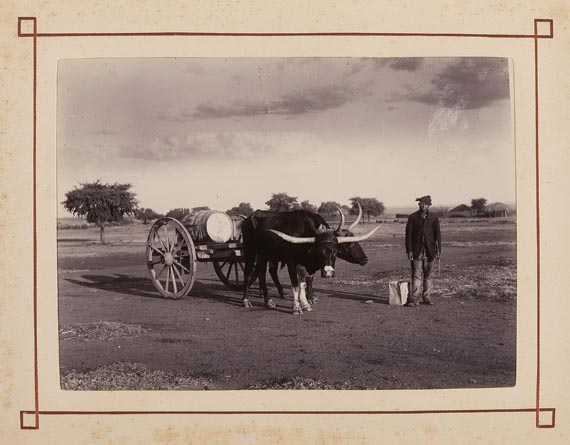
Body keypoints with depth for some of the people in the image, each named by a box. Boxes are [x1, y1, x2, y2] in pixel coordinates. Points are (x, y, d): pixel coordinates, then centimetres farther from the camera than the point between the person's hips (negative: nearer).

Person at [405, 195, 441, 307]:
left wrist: (438, 250, -3)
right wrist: (409, 250, -6)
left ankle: (426, 297, 15)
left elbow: (438, 235, 5)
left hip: (429, 251, 2)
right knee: (416, 275, -6)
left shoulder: (434, 219, 6)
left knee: (428, 275, 6)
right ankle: (414, 299, -7)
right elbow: (408, 234, 1)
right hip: (416, 251, -2)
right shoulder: (412, 217, 3)